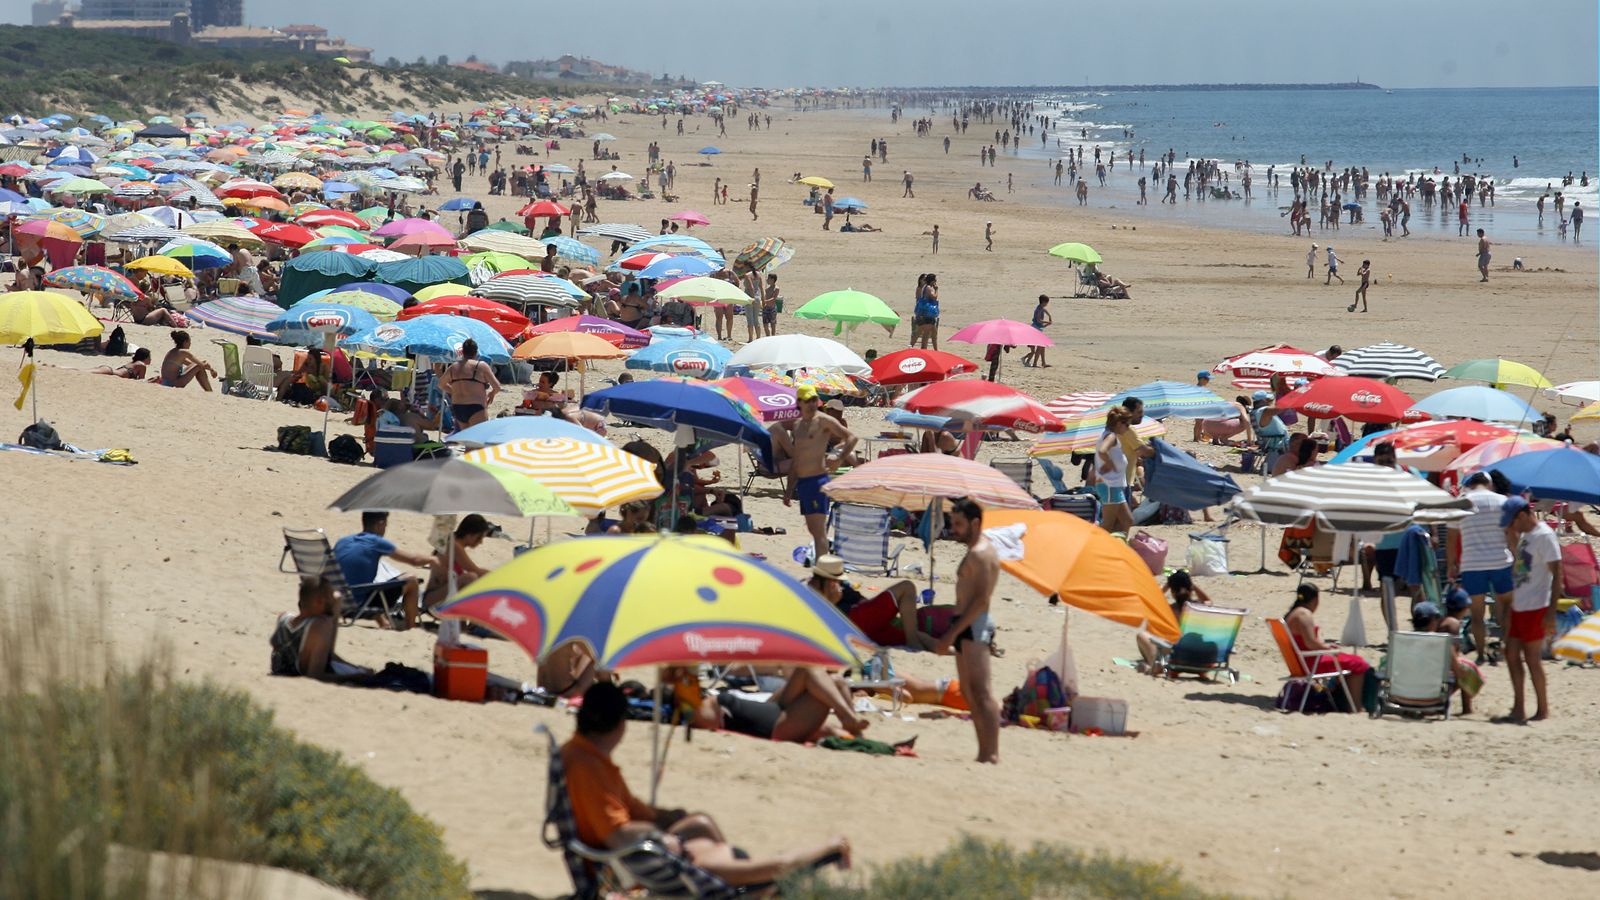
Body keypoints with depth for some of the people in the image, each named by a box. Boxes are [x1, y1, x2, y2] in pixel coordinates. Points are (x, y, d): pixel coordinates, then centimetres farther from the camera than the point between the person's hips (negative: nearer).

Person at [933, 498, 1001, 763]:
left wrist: (953, 633, -22)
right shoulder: (975, 552, 20)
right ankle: (984, 752, 12)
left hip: (975, 626, -11)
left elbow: (981, 599, -21)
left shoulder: (980, 553, -13)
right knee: (969, 692, 11)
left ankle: (991, 753, -19)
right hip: (968, 626, 11)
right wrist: (951, 635, 22)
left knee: (981, 691, -14)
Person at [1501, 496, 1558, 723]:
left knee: (1532, 658, -4)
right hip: (1519, 605, 9)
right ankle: (1518, 709, 13)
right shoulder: (1524, 535, 13)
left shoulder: (1544, 536, -14)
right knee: (1511, 653, 8)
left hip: (1536, 607, -9)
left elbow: (1556, 574, -18)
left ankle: (1542, 710, 6)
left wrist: (1552, 612, -21)